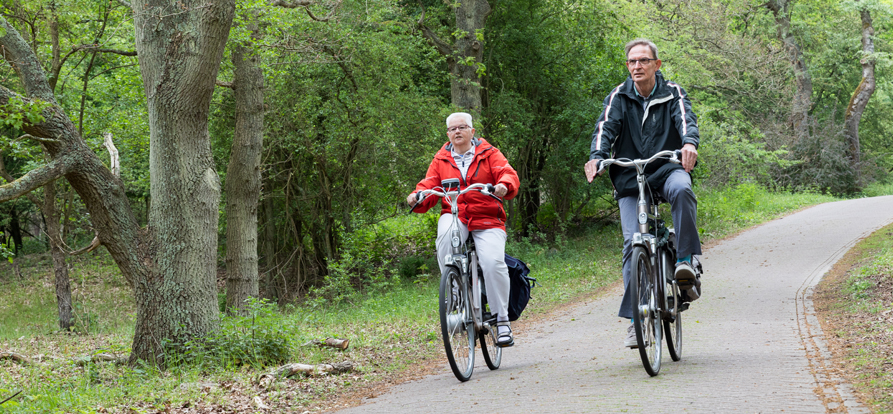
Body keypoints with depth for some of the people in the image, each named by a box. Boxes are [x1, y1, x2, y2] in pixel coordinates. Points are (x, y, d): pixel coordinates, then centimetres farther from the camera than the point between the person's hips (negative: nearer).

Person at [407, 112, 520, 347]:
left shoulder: (489, 154, 9)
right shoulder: (441, 160, 15)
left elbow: (508, 174, -5)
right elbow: (429, 185, 8)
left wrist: (504, 185, -29)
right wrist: (418, 197, -16)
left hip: (487, 221, -1)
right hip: (454, 217, 1)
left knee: (493, 262, -25)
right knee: (446, 233, -36)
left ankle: (502, 321, -12)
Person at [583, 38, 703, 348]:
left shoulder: (672, 93, 4)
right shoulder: (619, 97, 6)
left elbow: (686, 119, -14)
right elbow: (606, 128, -8)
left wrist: (689, 143, -37)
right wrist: (597, 157, -29)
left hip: (667, 168, -1)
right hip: (630, 177, 1)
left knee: (682, 189, -37)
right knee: (633, 242, -11)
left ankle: (686, 263, -33)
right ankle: (635, 319, -6)